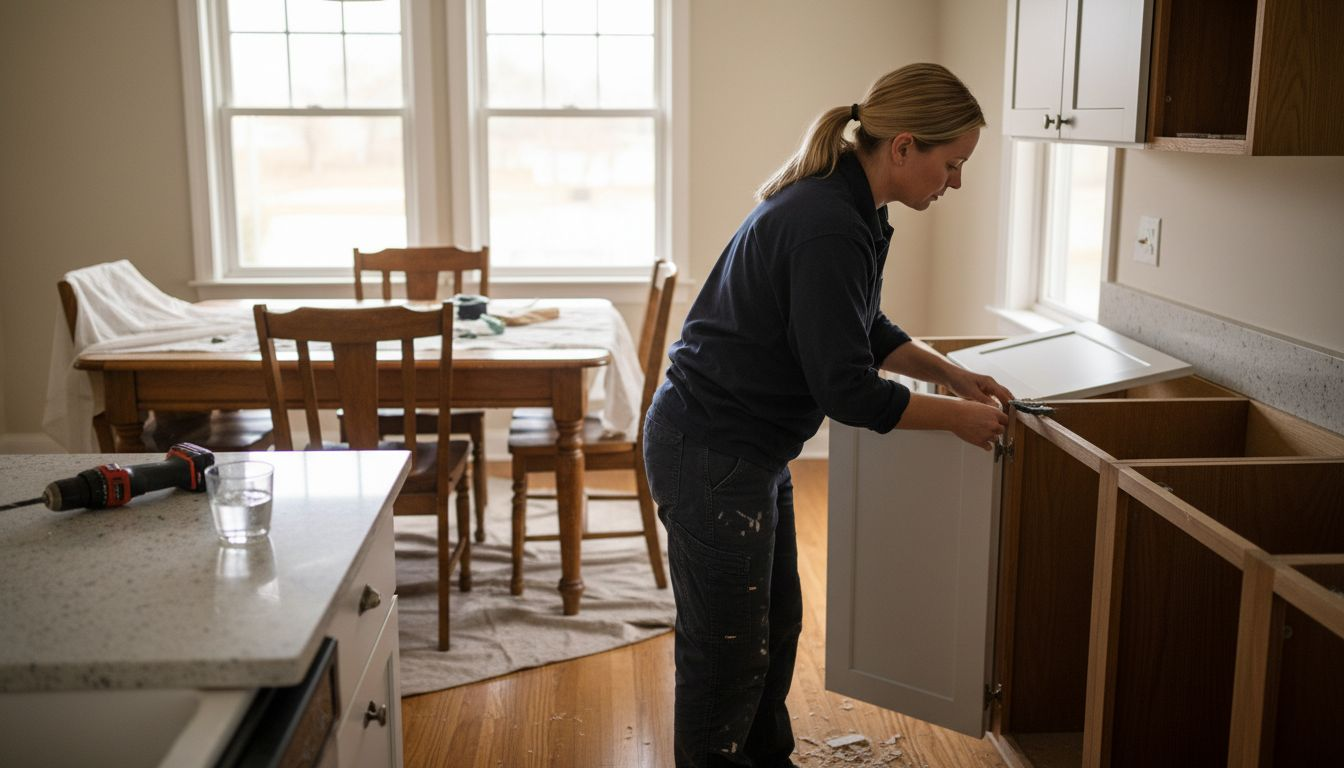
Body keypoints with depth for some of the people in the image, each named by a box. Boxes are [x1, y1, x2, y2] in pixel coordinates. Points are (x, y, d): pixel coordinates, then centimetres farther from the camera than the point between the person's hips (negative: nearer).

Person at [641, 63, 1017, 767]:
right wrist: (957, 417, -13)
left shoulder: (847, 207, 6)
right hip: (711, 457, -11)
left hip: (751, 450, 11)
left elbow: (866, 331, 19)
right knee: (727, 651, 4)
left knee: (776, 625, 22)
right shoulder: (828, 229, -26)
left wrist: (950, 372, 7)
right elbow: (847, 390, -25)